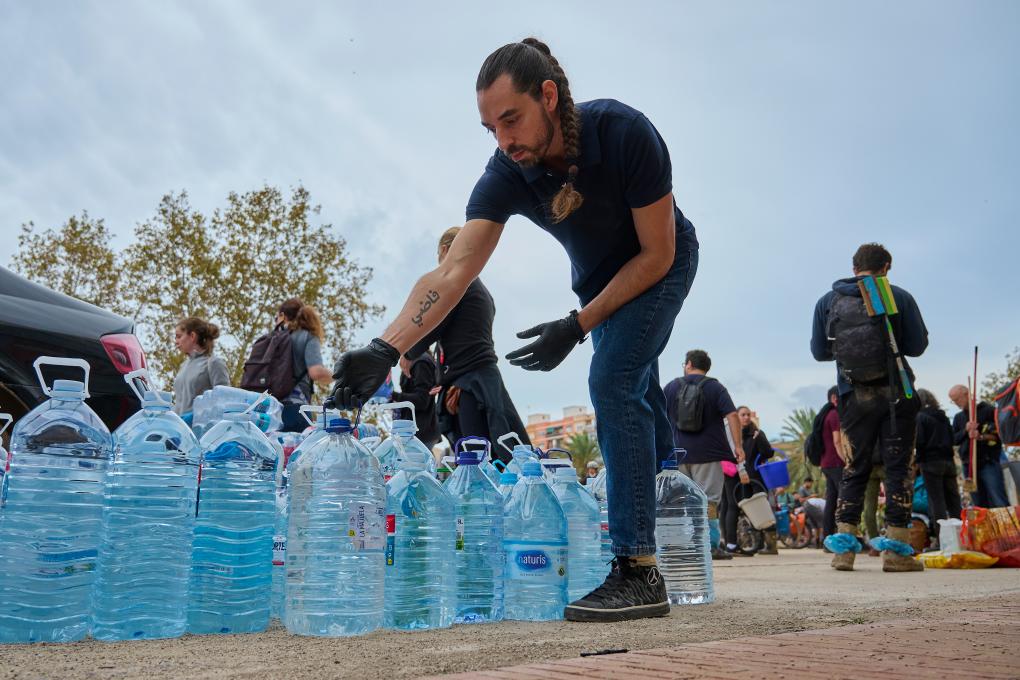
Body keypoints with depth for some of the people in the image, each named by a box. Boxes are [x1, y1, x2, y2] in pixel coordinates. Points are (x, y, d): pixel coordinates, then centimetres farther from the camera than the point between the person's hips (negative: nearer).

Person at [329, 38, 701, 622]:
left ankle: (639, 573, -20)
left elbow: (656, 253, -26)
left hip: (662, 265, -5)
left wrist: (577, 327, -28)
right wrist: (385, 348, -46)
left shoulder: (624, 132, -33)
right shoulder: (507, 175, -23)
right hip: (601, 281, 6)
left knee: (613, 382, -22)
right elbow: (452, 274, -32)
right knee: (633, 399, 12)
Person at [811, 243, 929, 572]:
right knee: (898, 468, 3)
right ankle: (896, 551, 2)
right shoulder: (899, 297, 0)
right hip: (895, 394, -2)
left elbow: (819, 351, 6)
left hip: (853, 397, 2)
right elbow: (918, 345, 1)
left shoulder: (828, 301, 5)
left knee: (854, 470, 9)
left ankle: (843, 548, 5)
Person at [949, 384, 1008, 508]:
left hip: (989, 463, -5)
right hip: (969, 465, 5)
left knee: (1000, 505, -12)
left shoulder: (988, 410, 1)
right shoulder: (958, 417, 18)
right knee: (980, 506, 4)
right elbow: (955, 440, 11)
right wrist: (965, 430, -7)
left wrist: (981, 437, -18)